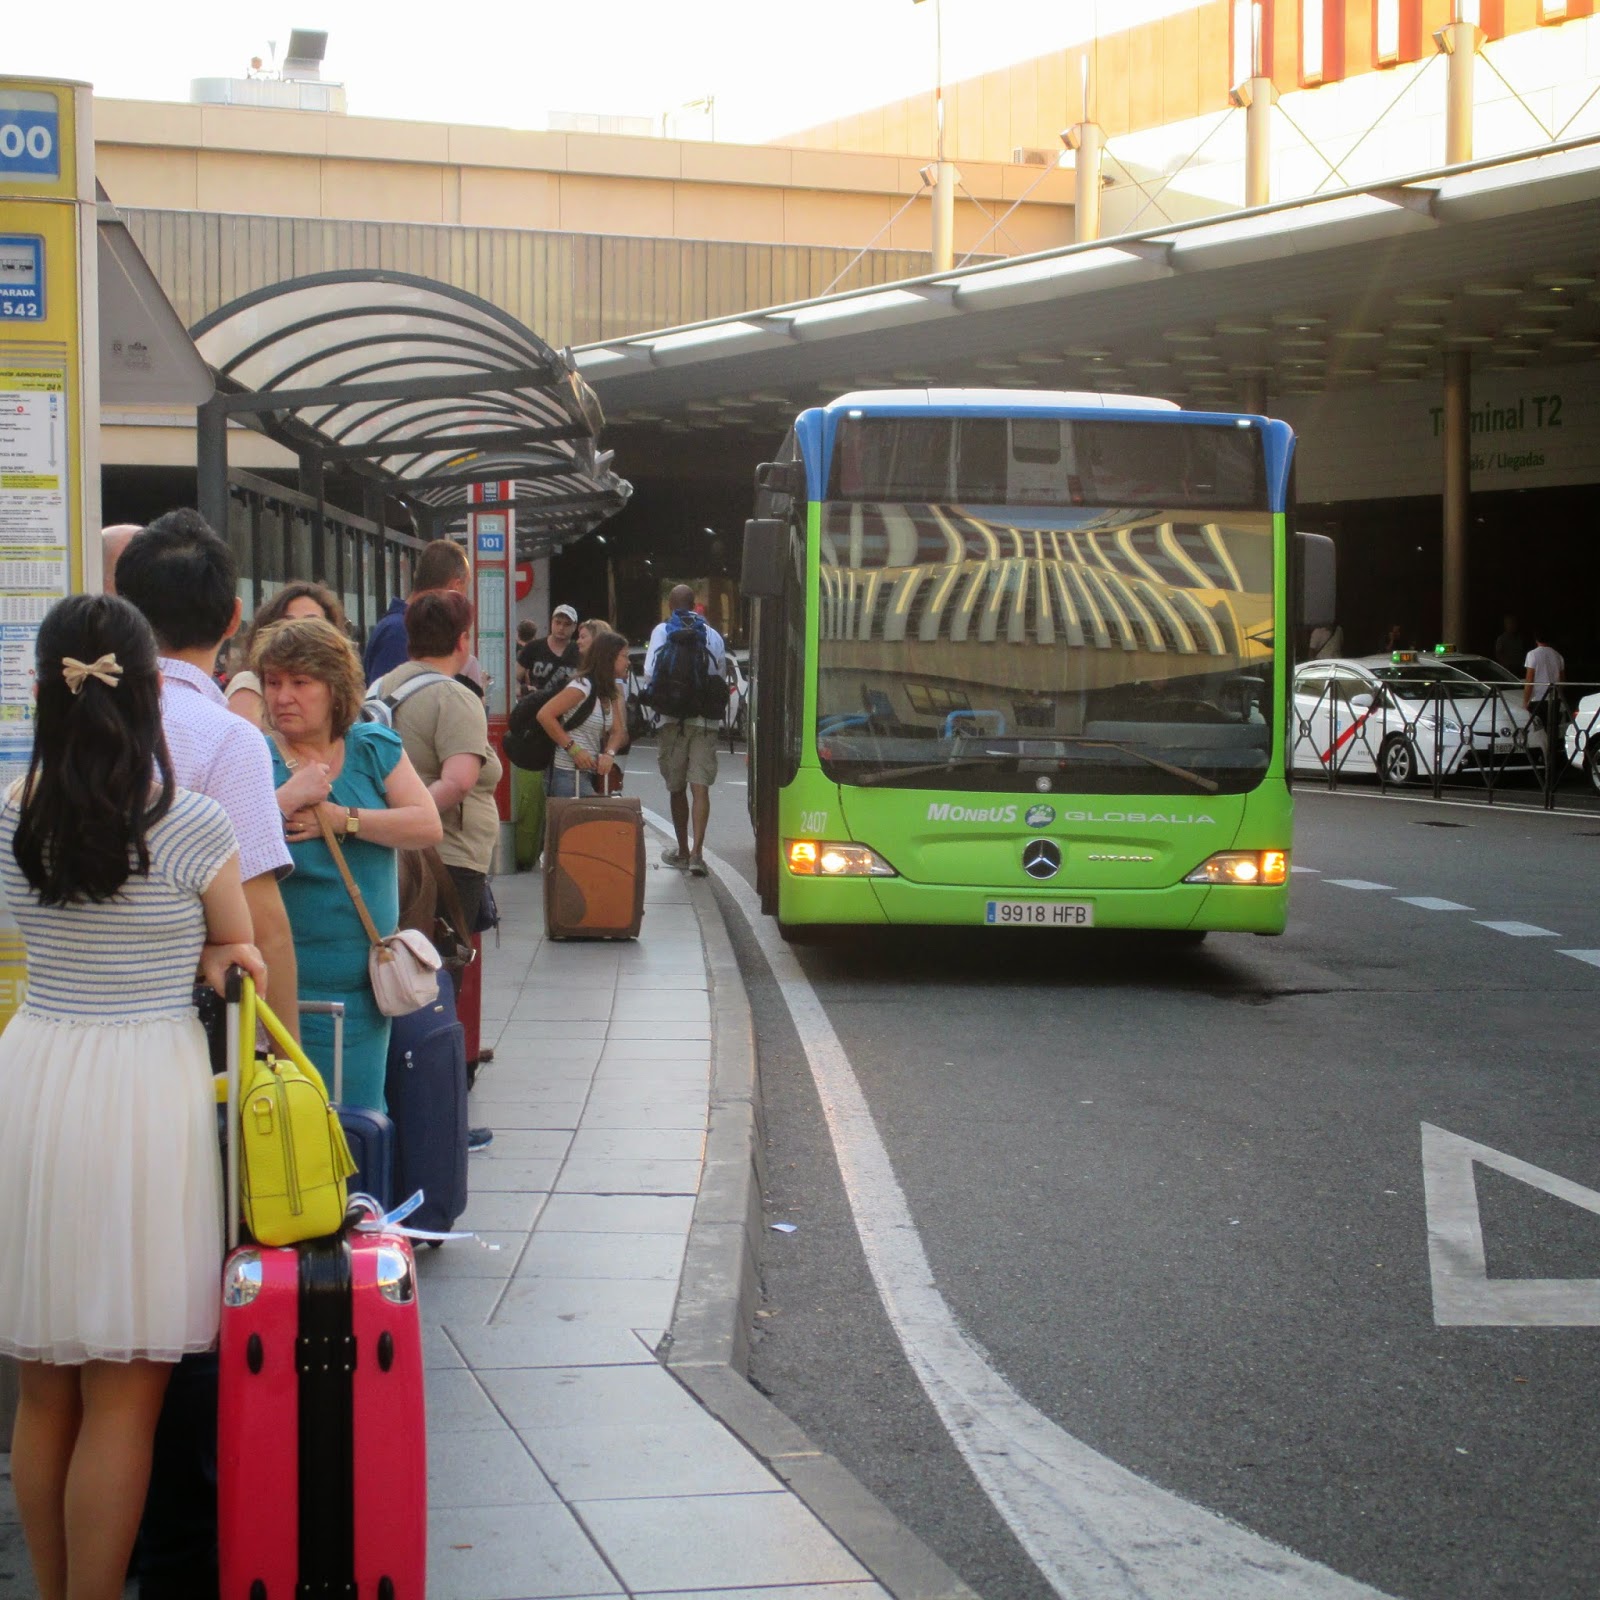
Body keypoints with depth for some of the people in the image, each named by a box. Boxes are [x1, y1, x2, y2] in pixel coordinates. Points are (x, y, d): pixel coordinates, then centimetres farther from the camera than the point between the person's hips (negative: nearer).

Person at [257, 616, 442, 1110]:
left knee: (360, 1117, 13)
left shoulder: (375, 748, 5)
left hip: (365, 987, 4)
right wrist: (288, 798, -24)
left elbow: (428, 826, -7)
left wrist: (340, 819, -14)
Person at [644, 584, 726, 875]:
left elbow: (650, 673, -8)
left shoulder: (662, 631, 0)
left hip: (672, 719, -1)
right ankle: (697, 852, -15)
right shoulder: (713, 635, 6)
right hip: (705, 720, 1)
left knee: (676, 788, 11)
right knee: (700, 787, -3)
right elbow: (720, 676, 6)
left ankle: (683, 851, 19)